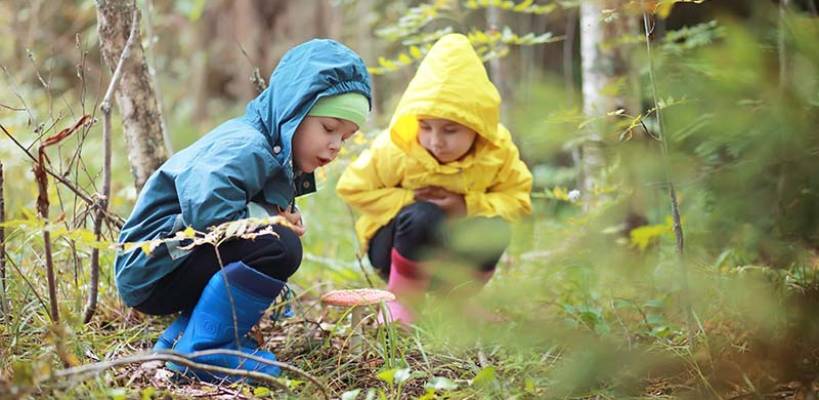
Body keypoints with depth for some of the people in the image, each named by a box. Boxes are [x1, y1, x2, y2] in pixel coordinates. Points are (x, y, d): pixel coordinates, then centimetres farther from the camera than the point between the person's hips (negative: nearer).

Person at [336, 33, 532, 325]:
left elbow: (518, 198, -13)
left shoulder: (498, 151, -17)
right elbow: (352, 187, -16)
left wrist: (466, 206, -28)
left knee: (494, 229, -29)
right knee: (422, 216, -38)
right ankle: (401, 301, -16)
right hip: (392, 244, -3)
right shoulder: (395, 149, -24)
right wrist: (408, 200, -26)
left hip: (451, 249, 3)